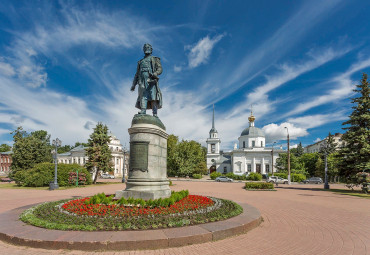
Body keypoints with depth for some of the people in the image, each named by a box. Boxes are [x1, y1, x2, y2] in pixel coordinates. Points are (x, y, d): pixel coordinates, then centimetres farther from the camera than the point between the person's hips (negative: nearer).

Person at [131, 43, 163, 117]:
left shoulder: (155, 59, 20)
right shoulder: (140, 62, 31)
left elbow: (160, 68, 3)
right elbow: (137, 74, 27)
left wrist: (155, 73, -20)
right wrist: (133, 85, 16)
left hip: (151, 80, -4)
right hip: (142, 81, 4)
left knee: (153, 97, -15)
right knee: (143, 96, -14)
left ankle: (155, 114, -21)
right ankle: (143, 111, -26)